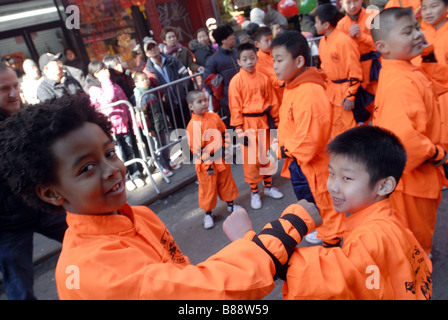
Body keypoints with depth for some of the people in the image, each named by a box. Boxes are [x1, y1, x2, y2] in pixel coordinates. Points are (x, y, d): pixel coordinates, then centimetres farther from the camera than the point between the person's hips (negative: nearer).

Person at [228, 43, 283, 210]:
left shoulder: (263, 78, 3)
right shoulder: (236, 81, -7)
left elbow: (272, 102, 8)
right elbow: (235, 107, -8)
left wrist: (275, 123, 8)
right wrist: (239, 130, -11)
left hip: (264, 122, 4)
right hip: (248, 123, -4)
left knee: (266, 155, 15)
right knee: (250, 159, 4)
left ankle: (268, 186, 33)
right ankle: (254, 192, 20)